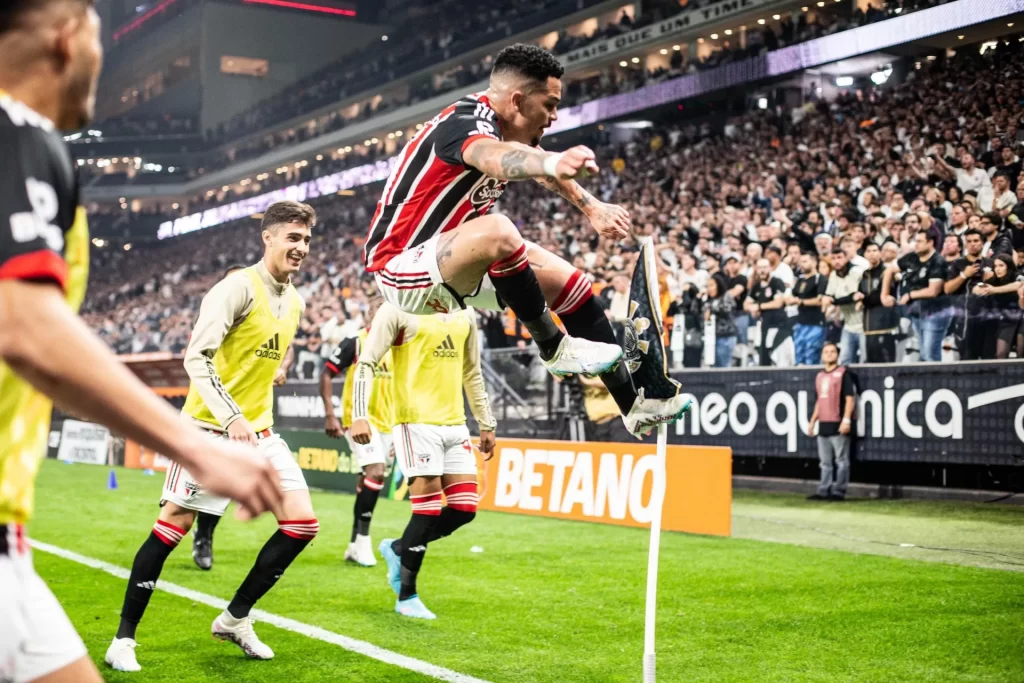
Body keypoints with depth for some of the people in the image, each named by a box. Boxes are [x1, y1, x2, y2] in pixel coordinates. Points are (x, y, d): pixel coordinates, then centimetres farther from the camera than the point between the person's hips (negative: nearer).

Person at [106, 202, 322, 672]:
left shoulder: (295, 302, 10)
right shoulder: (239, 287, -14)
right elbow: (196, 357, -21)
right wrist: (231, 417, -30)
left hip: (258, 430, 7)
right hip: (210, 427, -7)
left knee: (302, 524, -1)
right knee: (173, 524, -6)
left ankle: (235, 619, 13)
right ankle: (124, 638, 8)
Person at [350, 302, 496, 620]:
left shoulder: (465, 315, 15)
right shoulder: (399, 310, -5)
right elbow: (366, 363, -8)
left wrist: (487, 424, 23)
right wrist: (359, 415, -19)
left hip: (455, 424, 7)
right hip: (416, 423, -7)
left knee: (465, 509, 1)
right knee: (428, 510, -7)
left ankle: (398, 549, 24)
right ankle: (407, 597, 8)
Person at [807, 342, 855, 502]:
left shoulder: (843, 373, -4)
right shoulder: (820, 376, 17)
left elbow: (850, 398, -10)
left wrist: (846, 419, -18)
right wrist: (812, 421, 18)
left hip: (838, 426, -7)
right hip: (823, 425, 8)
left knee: (841, 461, -4)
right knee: (825, 462, 10)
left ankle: (838, 491, -2)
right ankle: (824, 491, 13)